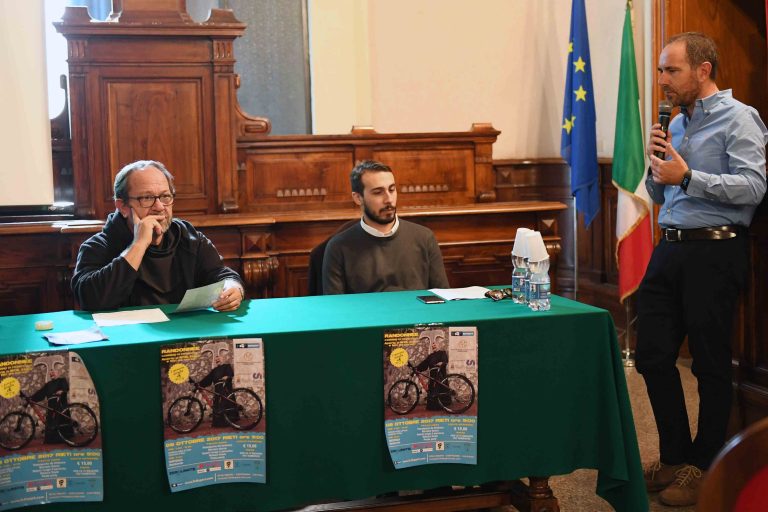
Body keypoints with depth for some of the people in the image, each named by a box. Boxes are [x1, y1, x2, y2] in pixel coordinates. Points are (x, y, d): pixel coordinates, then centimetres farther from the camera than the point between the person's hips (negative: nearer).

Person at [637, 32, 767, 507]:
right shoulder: (676, 124, 16)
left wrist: (687, 176, -19)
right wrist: (657, 164, 2)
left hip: (714, 252, -8)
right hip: (670, 250, 8)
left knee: (711, 365, 3)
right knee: (653, 357, 7)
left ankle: (703, 466, 15)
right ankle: (675, 456, 22)